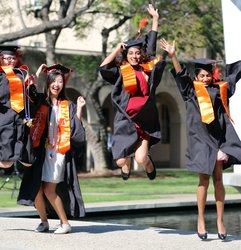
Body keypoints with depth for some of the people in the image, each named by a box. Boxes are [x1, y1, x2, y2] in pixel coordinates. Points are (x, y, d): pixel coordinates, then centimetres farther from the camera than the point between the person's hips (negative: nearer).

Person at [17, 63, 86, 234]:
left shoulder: (68, 106, 9)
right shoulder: (40, 101, 8)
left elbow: (76, 130, 3)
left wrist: (79, 109, -1)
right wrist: (37, 75, -7)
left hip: (59, 151, -1)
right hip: (40, 150, 1)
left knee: (49, 190, -9)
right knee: (36, 189, -4)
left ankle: (65, 223, 4)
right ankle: (44, 221, 17)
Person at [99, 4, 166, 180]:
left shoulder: (148, 69, 8)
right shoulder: (121, 72, 4)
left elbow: (152, 46, 17)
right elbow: (103, 67, -12)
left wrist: (155, 18, 21)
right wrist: (117, 50, -4)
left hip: (145, 122, 1)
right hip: (125, 121, -1)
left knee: (141, 159, -13)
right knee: (121, 161, -4)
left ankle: (149, 163, 26)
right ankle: (126, 164, 35)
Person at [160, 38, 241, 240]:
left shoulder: (221, 87, 13)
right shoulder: (192, 89, 5)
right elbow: (181, 74, -10)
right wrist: (173, 56, -23)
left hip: (219, 137, 3)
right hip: (200, 137, -2)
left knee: (218, 179, 1)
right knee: (204, 180, -2)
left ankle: (220, 220, 5)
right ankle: (201, 220, 8)